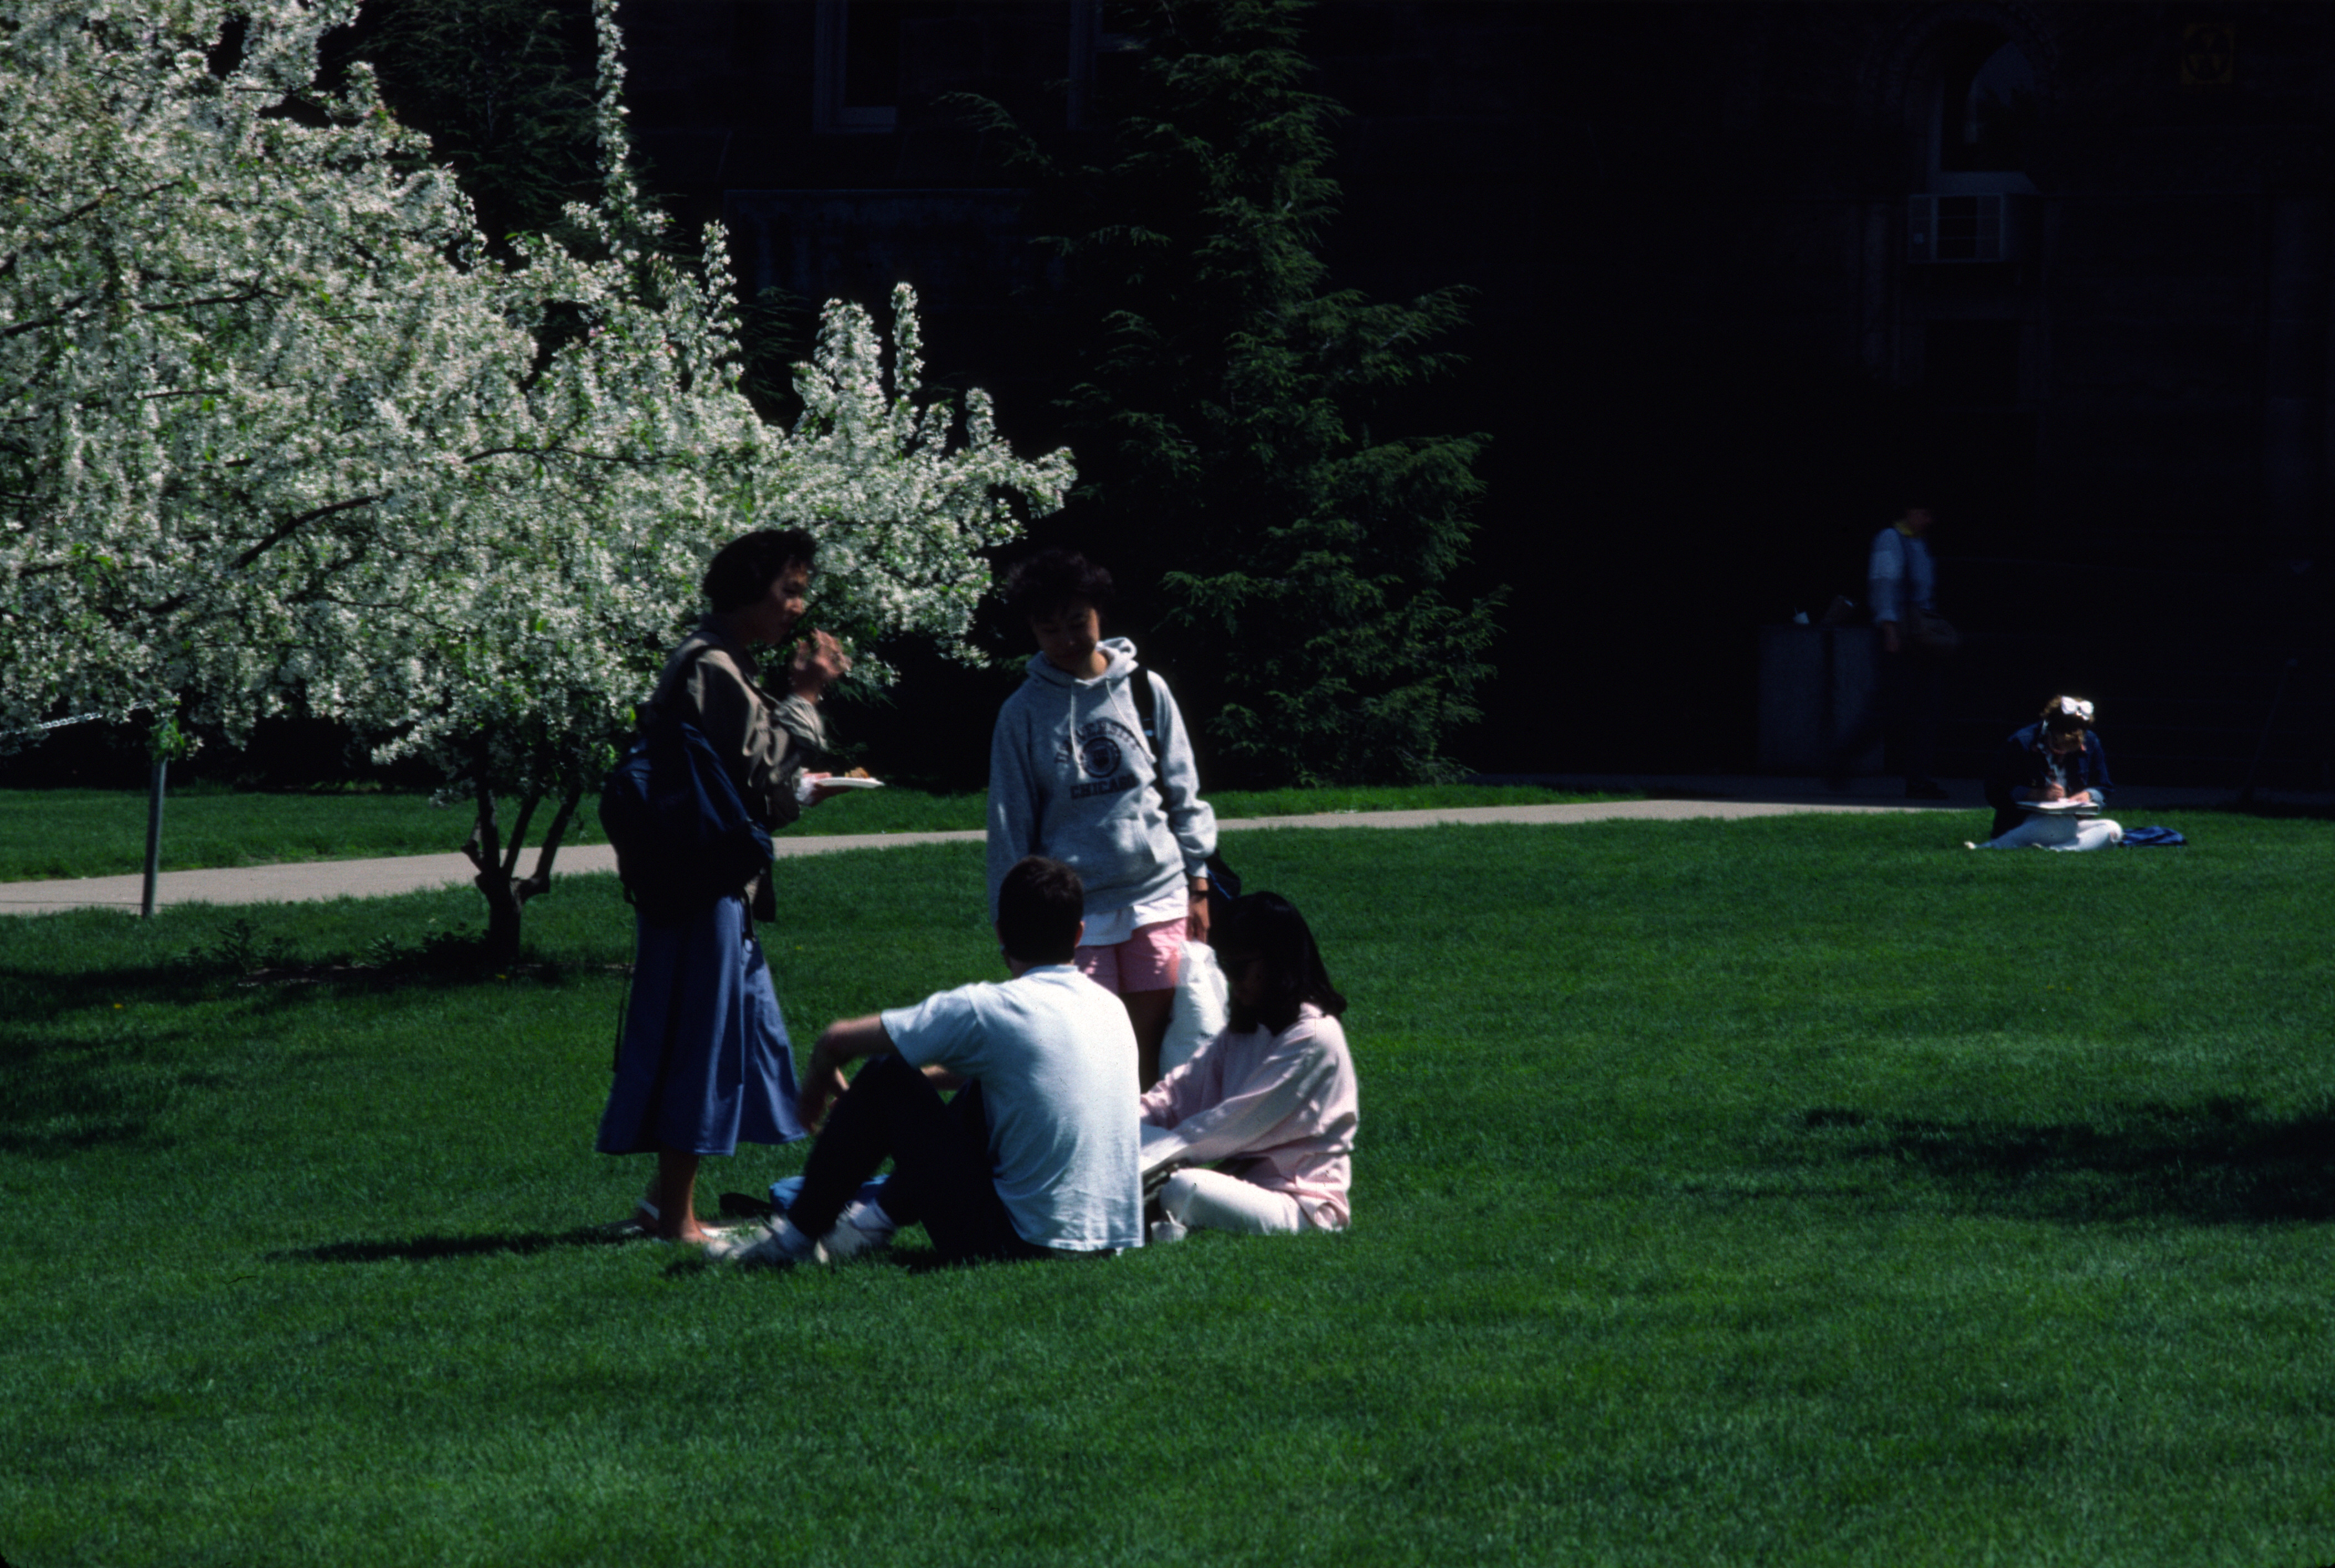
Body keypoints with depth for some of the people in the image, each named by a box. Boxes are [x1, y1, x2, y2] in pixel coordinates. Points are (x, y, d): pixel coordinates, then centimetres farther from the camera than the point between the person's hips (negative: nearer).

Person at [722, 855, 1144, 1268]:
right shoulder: (1112, 1008, 9)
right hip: (1114, 1239, 7)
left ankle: (797, 1234, 18)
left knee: (886, 1079, 5)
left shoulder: (989, 1010, -12)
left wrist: (818, 1081, 19)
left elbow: (838, 1040, -2)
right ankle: (882, 1216, 34)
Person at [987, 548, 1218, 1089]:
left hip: (1157, 898, 1)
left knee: (1154, 1054, 2)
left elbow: (1184, 795, 12)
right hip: (1075, 911, -1)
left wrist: (1199, 883, 8)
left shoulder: (1145, 689, 7)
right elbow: (1010, 823, 6)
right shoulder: (1024, 713, 3)